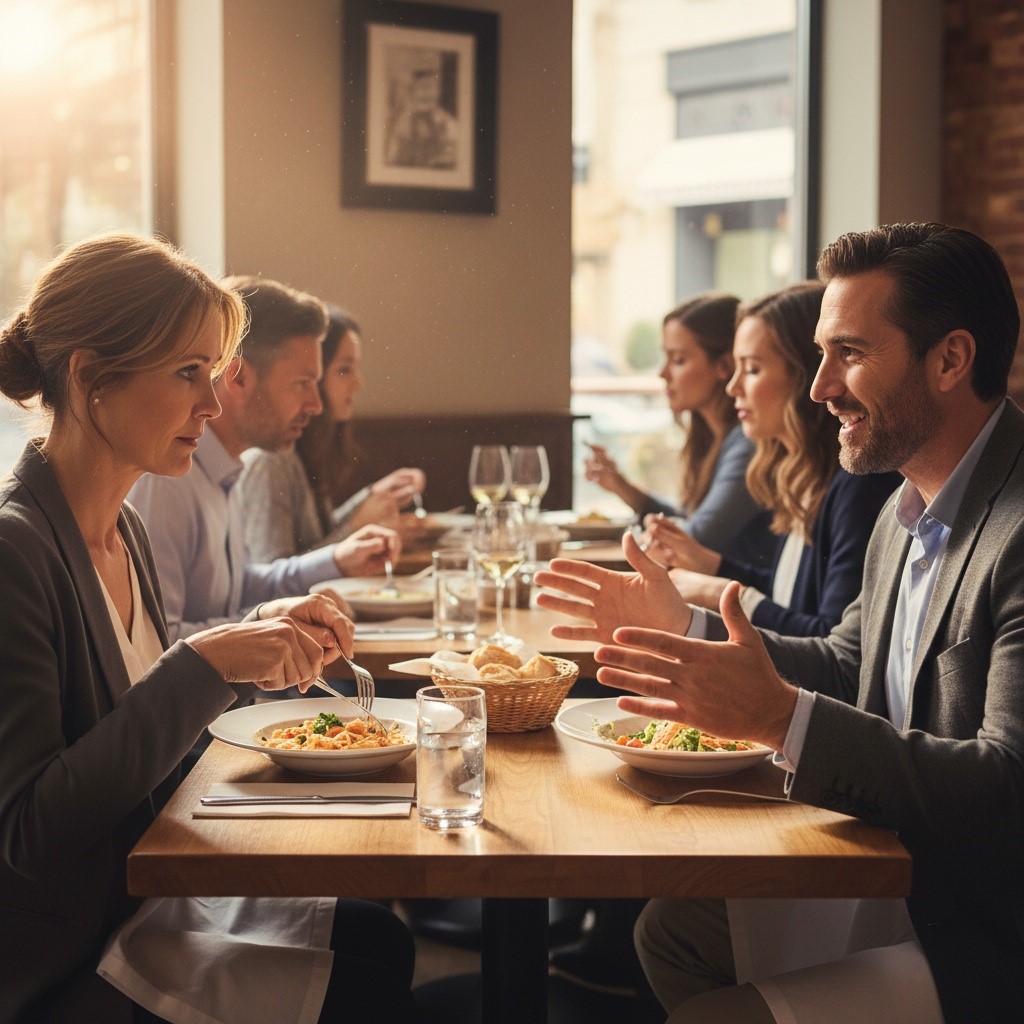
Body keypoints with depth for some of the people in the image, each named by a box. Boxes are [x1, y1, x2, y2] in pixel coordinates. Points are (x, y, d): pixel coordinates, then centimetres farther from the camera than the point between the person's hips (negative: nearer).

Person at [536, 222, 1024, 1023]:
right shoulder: (911, 510, 8)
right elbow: (847, 667, 20)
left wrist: (782, 715, -35)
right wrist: (685, 629, 9)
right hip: (903, 889, 9)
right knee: (673, 929, 13)